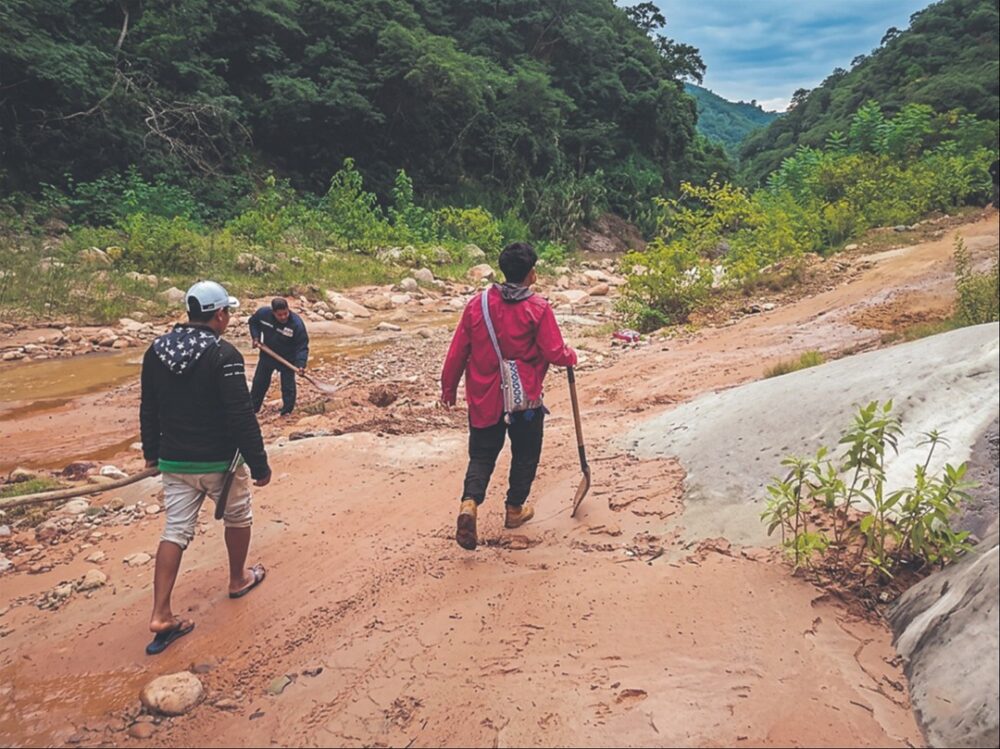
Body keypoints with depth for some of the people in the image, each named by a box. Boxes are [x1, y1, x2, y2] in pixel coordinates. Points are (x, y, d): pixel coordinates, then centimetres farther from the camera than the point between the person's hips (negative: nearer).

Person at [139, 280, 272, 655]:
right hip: (218, 461, -5)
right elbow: (241, 416, -21)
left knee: (175, 531, 7)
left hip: (174, 461, 5)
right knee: (237, 517, 19)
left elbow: (148, 410, 11)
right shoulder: (223, 354, -18)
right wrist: (259, 464, -14)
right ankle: (238, 580, 38)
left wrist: (152, 452, 24)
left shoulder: (156, 350, 2)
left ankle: (161, 616, 2)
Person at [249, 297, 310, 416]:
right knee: (259, 381, 18)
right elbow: (253, 322, 4)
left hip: (287, 359, -4)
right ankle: (252, 408, 36)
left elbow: (302, 346, -28)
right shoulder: (263, 313, -21)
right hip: (267, 355, 4)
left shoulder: (297, 323, -32)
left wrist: (300, 364, -41)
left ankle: (287, 412, 20)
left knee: (288, 386, 2)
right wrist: (256, 337, -9)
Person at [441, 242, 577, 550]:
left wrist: (449, 386, 12)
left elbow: (458, 351, 0)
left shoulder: (478, 303, -3)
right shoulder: (538, 308, -12)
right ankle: (515, 509, 30)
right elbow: (554, 353, -11)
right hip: (525, 398, -2)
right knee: (525, 454, 18)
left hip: (484, 397, 3)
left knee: (482, 454, 13)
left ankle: (470, 503, -10)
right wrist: (571, 356, 12)